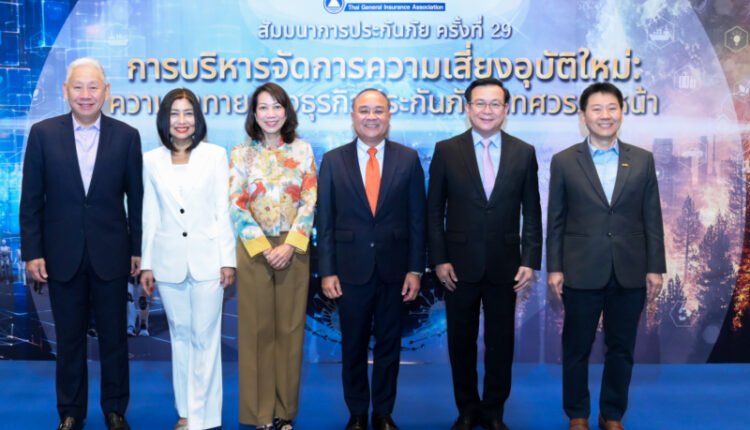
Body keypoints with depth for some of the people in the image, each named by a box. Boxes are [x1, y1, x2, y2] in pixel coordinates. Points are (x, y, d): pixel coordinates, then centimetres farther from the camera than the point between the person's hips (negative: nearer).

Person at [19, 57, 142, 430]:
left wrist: (138, 249, 2)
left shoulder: (126, 136, -1)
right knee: (69, 339, 12)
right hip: (63, 255, 0)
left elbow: (136, 198, 2)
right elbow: (31, 200, 1)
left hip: (111, 255, 0)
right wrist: (32, 252, -3)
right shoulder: (43, 133, -1)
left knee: (114, 337, 10)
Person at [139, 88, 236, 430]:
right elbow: (150, 216, 9)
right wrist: (146, 264, 6)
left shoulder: (215, 155, 2)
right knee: (180, 337, 11)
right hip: (169, 261, 2)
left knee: (204, 337, -1)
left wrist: (228, 259, -4)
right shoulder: (151, 160, 7)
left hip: (206, 259, -2)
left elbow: (223, 210, 1)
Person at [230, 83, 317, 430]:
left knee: (290, 328, 5)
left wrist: (288, 245, -11)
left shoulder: (302, 151, 5)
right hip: (254, 249, 0)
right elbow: (237, 206, -2)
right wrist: (264, 248, -11)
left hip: (294, 248, 1)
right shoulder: (241, 154, 3)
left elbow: (309, 203, 0)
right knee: (257, 329, 3)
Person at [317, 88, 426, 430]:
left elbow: (417, 219, 1)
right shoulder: (333, 161, 2)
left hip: (394, 270, 0)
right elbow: (325, 221, 1)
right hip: (351, 270, 0)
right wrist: (327, 271, -4)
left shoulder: (408, 159, 2)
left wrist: (415, 269, -4)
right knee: (353, 346, 10)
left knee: (389, 344, 10)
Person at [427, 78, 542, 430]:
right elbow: (434, 211, 0)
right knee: (461, 341, 10)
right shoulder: (446, 150, 0)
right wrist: (439, 259, -6)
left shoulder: (524, 153, 3)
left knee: (501, 342, 9)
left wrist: (530, 261, -3)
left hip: (505, 265, 1)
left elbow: (531, 213, 4)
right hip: (460, 264, 0)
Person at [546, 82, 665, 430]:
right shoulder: (564, 162, 0)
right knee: (577, 348, 8)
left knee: (621, 349, 11)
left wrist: (655, 266, 1)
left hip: (630, 272, 2)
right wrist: (554, 268, -3)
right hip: (582, 271, -1)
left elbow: (652, 217, 5)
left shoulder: (642, 160, 5)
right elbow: (555, 220, 1)